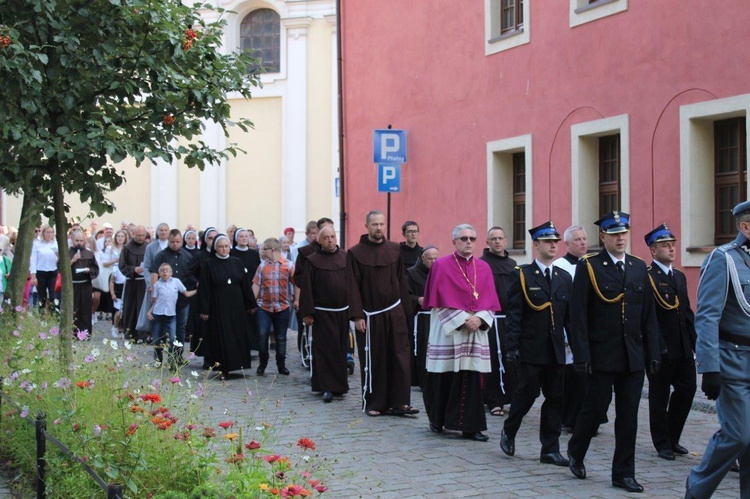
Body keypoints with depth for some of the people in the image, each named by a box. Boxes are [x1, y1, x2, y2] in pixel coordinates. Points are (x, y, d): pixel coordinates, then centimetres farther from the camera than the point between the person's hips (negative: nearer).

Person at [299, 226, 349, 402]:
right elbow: (306, 288, -4)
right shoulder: (312, 261, -2)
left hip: (343, 312, 3)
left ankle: (339, 384, 22)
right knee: (325, 349, -5)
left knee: (341, 349, 10)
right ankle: (327, 387, -2)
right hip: (322, 313, -3)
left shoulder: (345, 257, 5)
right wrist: (307, 313, -9)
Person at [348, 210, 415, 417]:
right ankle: (372, 403, 12)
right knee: (373, 361, 3)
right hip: (370, 315, -3)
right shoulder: (355, 253, -3)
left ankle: (399, 402, 3)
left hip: (394, 313, 3)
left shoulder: (394, 250, 6)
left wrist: (404, 310, 5)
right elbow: (353, 287, -5)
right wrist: (357, 316, -11)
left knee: (399, 358, 0)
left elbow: (401, 281, 9)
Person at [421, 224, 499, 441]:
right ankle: (437, 420, 19)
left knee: (471, 379, -1)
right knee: (444, 379, 2)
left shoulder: (483, 268, 10)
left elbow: (490, 302, 8)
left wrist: (479, 319, -11)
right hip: (447, 331, -3)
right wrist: (462, 320, -14)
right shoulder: (441, 265, -1)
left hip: (476, 332, 3)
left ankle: (470, 426, 1)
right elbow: (440, 302, -5)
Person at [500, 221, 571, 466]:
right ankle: (509, 432, 26)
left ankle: (550, 449, 11)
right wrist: (512, 348, -12)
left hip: (556, 351, 5)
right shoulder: (521, 275, -2)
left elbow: (570, 316, 12)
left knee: (555, 398, 4)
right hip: (530, 350, -4)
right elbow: (513, 315, -6)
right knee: (527, 393, 1)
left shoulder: (564, 278, 12)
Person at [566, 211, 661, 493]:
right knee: (595, 408, 3)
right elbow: (578, 317, -8)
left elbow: (648, 316, 11)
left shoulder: (639, 268, 10)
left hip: (633, 357, 4)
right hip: (602, 356, -4)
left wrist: (653, 353, 6)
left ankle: (623, 473, 14)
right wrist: (581, 357, -14)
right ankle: (576, 453, 29)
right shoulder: (588, 268, -5)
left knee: (628, 416, 6)